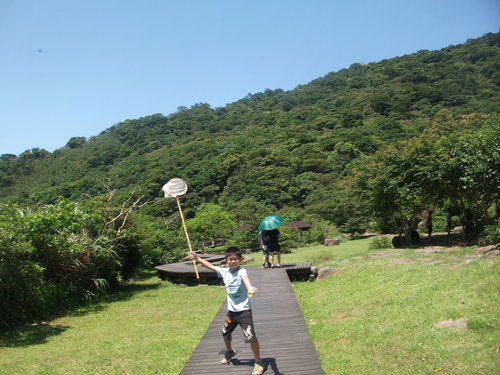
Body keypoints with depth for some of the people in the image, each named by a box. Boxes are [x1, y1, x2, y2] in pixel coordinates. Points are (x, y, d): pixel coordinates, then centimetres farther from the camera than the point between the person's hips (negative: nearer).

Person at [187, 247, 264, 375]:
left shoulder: (241, 271, -21)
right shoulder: (224, 271, -1)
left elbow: (245, 278, -45)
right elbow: (211, 266, 13)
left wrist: (250, 288, -66)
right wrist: (197, 258, 10)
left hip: (244, 310, -7)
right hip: (231, 310, 7)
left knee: (251, 337, -8)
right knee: (225, 333, 24)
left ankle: (258, 363, 11)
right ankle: (230, 352, 54)